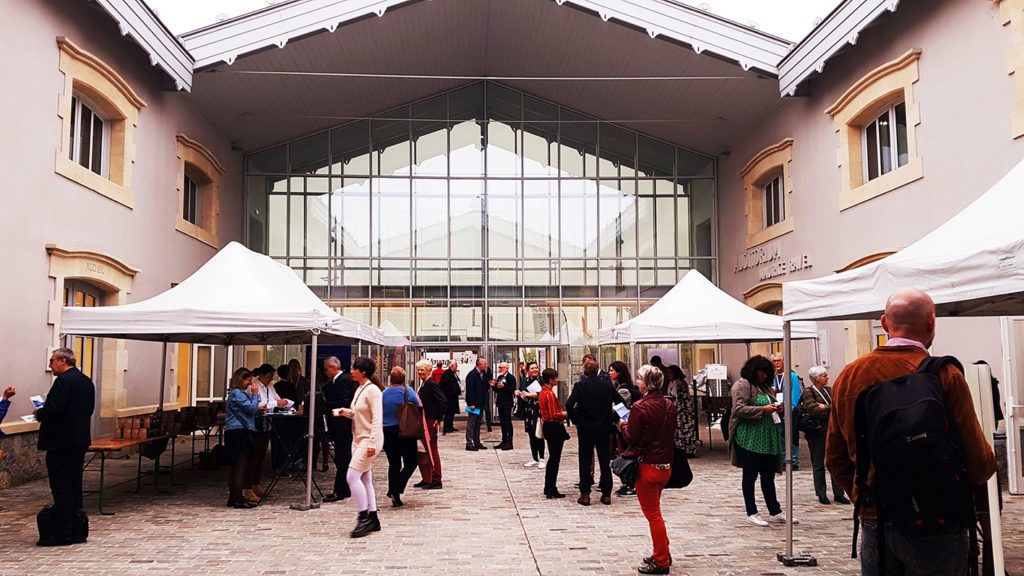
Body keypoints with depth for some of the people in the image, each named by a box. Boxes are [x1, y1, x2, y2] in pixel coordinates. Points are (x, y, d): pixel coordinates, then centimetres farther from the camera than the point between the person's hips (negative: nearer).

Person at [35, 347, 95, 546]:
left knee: (61, 488, -4)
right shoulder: (86, 381, 13)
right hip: (80, 440, 9)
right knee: (75, 485, 14)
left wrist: (39, 413, -3)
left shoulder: (64, 381, -15)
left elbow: (53, 409, -23)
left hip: (61, 441, -9)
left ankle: (62, 535, 0)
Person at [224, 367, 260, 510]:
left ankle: (233, 497, 18)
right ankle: (238, 499, -8)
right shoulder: (237, 393, -11)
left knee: (236, 466, 13)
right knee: (240, 465, -9)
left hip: (238, 432, 11)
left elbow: (248, 410, 26)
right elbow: (252, 408, -16)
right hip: (239, 433, -11)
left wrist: (257, 409, 12)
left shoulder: (239, 393, 20)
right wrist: (255, 394, -6)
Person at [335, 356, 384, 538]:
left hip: (369, 440, -10)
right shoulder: (359, 389, 13)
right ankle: (373, 520, 18)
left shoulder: (372, 390, -15)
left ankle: (364, 518, -7)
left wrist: (372, 443, -24)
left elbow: (377, 419, -19)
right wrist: (345, 411, 5)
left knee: (353, 476, -15)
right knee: (365, 480, 11)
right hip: (359, 439, 10)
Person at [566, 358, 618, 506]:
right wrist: (613, 419, 14)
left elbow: (569, 405, -19)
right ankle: (606, 495, 13)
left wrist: (576, 420, -5)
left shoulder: (580, 386, -10)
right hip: (604, 428, 2)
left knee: (585, 462, 5)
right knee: (604, 461, 10)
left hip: (585, 429, -2)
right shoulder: (608, 385, -2)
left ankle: (585, 495, 6)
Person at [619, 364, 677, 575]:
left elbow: (632, 437, -12)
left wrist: (623, 426, 7)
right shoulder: (669, 406, 3)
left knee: (653, 514, 4)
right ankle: (663, 555, 30)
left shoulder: (640, 407, -18)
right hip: (665, 465, 7)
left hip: (647, 465, -7)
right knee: (654, 511, 22)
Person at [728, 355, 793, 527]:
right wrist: (763, 409, -20)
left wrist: (776, 408, 9)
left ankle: (775, 512, 19)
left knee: (768, 476, 13)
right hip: (750, 439, -8)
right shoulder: (741, 385, -7)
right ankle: (751, 513, 8)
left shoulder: (765, 386, 19)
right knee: (750, 476, 1)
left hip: (768, 438, 8)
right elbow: (739, 409, -17)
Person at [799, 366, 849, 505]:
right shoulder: (808, 392, -6)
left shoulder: (829, 389, 14)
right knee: (818, 465, 3)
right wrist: (830, 410, -10)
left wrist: (825, 407, -12)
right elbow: (813, 410, -19)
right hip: (817, 433, -5)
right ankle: (821, 494, 12)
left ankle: (838, 493, 13)